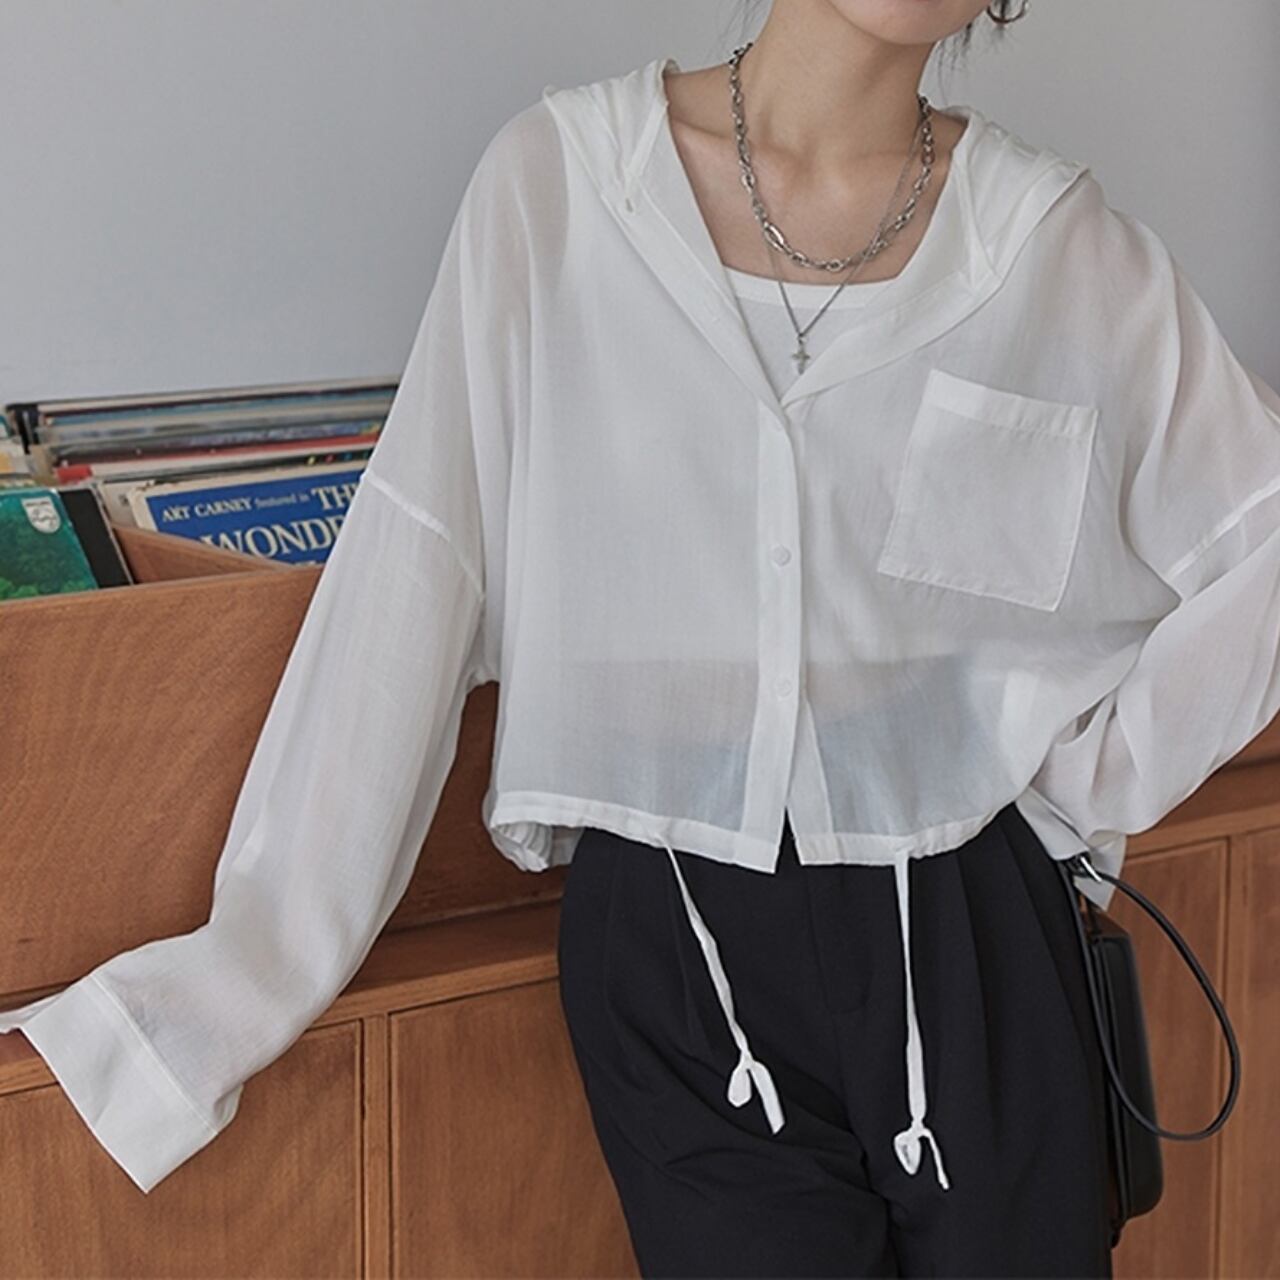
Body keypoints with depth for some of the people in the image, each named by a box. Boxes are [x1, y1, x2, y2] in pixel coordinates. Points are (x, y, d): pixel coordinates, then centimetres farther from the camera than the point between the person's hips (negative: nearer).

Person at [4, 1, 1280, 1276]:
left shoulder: (1058, 239, -2)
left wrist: (1085, 780, 2)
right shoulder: (557, 181, -5)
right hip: (673, 956, -1)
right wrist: (240, 969, -8)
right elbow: (406, 599, -6)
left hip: (963, 943, 2)